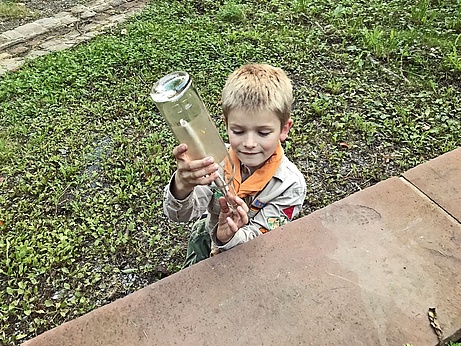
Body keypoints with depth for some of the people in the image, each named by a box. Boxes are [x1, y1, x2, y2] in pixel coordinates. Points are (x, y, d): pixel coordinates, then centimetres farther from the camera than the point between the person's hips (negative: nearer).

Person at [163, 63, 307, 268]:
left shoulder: (291, 184, -23)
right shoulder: (217, 160, -21)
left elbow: (259, 239, -23)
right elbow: (179, 214, -25)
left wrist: (230, 236, -45)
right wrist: (182, 186, -48)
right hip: (208, 242, 1)